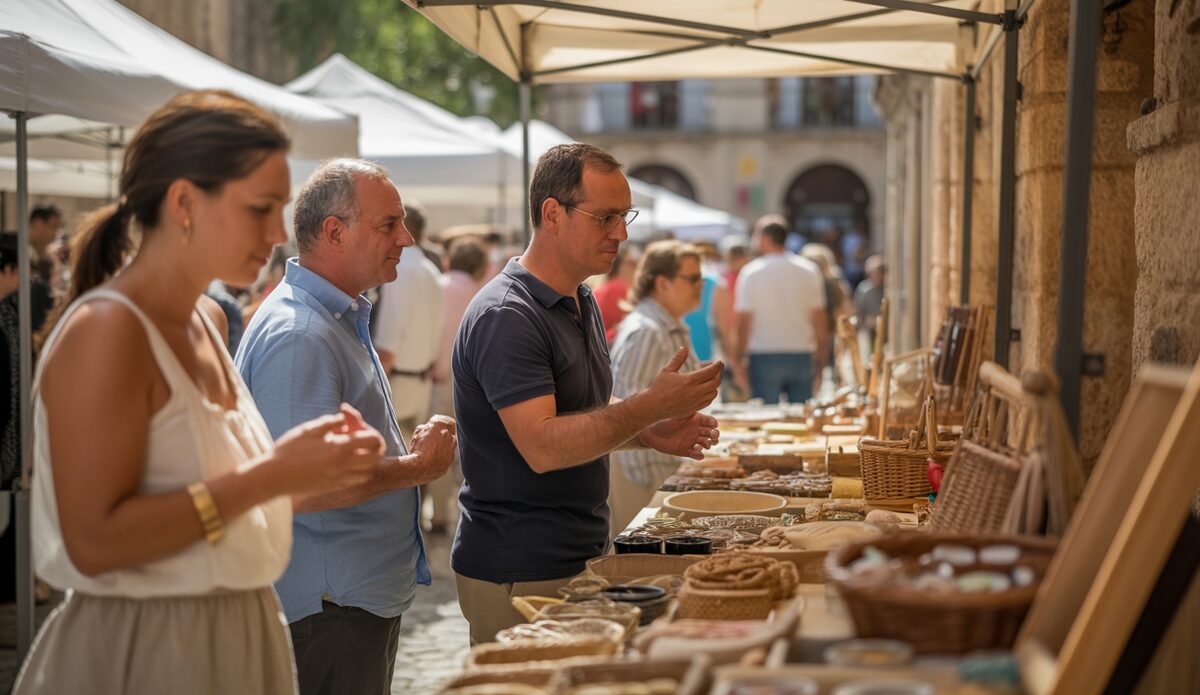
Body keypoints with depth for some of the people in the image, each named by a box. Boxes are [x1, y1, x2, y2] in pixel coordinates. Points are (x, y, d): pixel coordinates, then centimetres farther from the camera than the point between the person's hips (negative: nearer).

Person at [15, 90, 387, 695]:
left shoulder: (209, 322, 8)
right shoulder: (106, 330, -18)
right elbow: (93, 541, -23)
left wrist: (310, 467, -2)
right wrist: (270, 475, -22)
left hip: (236, 642, 8)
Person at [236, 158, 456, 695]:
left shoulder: (342, 318, 15)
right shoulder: (298, 336, -21)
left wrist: (415, 451, 7)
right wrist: (419, 465, -16)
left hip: (367, 599, 11)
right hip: (327, 608, -11)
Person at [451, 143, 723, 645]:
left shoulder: (582, 303, 12)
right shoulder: (506, 317, -18)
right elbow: (542, 447, -27)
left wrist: (650, 434, 5)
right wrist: (651, 406, -27)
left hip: (580, 559, 9)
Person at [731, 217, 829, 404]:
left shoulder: (751, 272, -4)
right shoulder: (809, 271, 5)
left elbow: (744, 323, -6)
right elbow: (819, 322, 4)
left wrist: (738, 360, 2)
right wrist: (819, 364, 10)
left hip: (764, 357, -3)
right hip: (802, 357, 3)